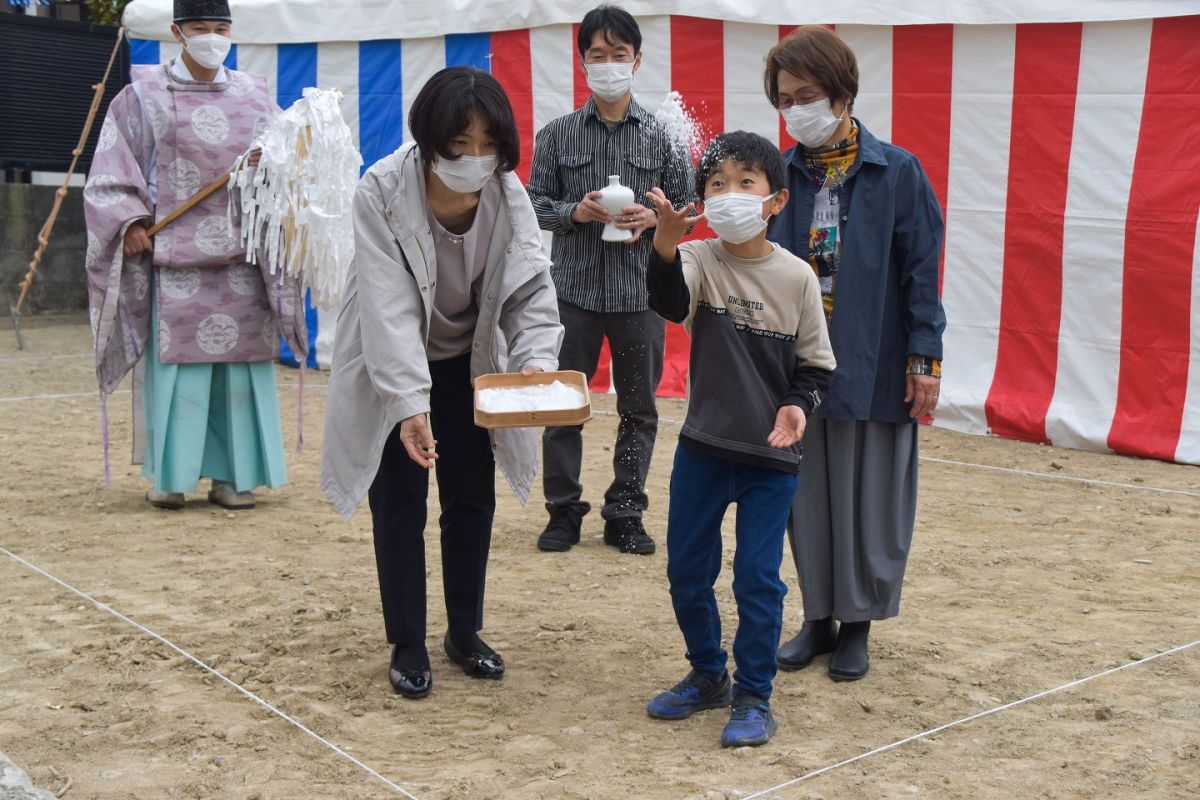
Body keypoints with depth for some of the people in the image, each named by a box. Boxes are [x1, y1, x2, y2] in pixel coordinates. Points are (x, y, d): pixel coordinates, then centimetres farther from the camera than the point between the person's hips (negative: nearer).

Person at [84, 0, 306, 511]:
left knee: (240, 364, 2)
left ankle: (232, 476, 10)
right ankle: (170, 475, 8)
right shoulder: (144, 96, 4)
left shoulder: (254, 97, 11)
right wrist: (129, 220, -10)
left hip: (244, 257, 2)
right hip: (175, 255, -2)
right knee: (176, 362, -2)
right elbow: (112, 172, 4)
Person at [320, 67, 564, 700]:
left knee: (472, 497, 8)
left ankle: (465, 632, 25)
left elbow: (531, 287, -17)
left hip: (469, 361, 3)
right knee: (399, 501, 0)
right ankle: (407, 646, 14)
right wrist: (409, 403, -39)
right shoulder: (382, 192, -27)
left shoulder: (508, 195, -16)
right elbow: (390, 307, -31)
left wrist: (536, 358, -36)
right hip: (393, 364, -3)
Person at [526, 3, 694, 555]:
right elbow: (535, 203, 5)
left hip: (639, 290, 0)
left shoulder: (663, 135, 4)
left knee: (638, 408, 6)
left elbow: (686, 205, 6)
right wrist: (575, 211, -14)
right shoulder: (557, 134, 4)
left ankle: (625, 515, 19)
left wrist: (652, 218, -14)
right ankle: (563, 511, 17)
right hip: (574, 288, 0)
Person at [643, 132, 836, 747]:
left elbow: (816, 364, 3)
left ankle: (753, 696, 17)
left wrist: (798, 403, -17)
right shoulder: (699, 260, -7)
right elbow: (671, 303, -30)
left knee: (758, 577, 0)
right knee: (686, 569, 11)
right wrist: (664, 247, -48)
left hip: (772, 457, -2)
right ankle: (708, 677, 32)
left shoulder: (796, 277, -6)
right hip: (703, 447, 2)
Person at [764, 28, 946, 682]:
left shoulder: (897, 172, -5)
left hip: (874, 365, -2)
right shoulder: (780, 175, 1)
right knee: (808, 497, 11)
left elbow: (921, 272, -4)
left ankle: (857, 623, 23)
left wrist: (924, 360, -6)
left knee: (869, 499, 7)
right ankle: (819, 616, 27)